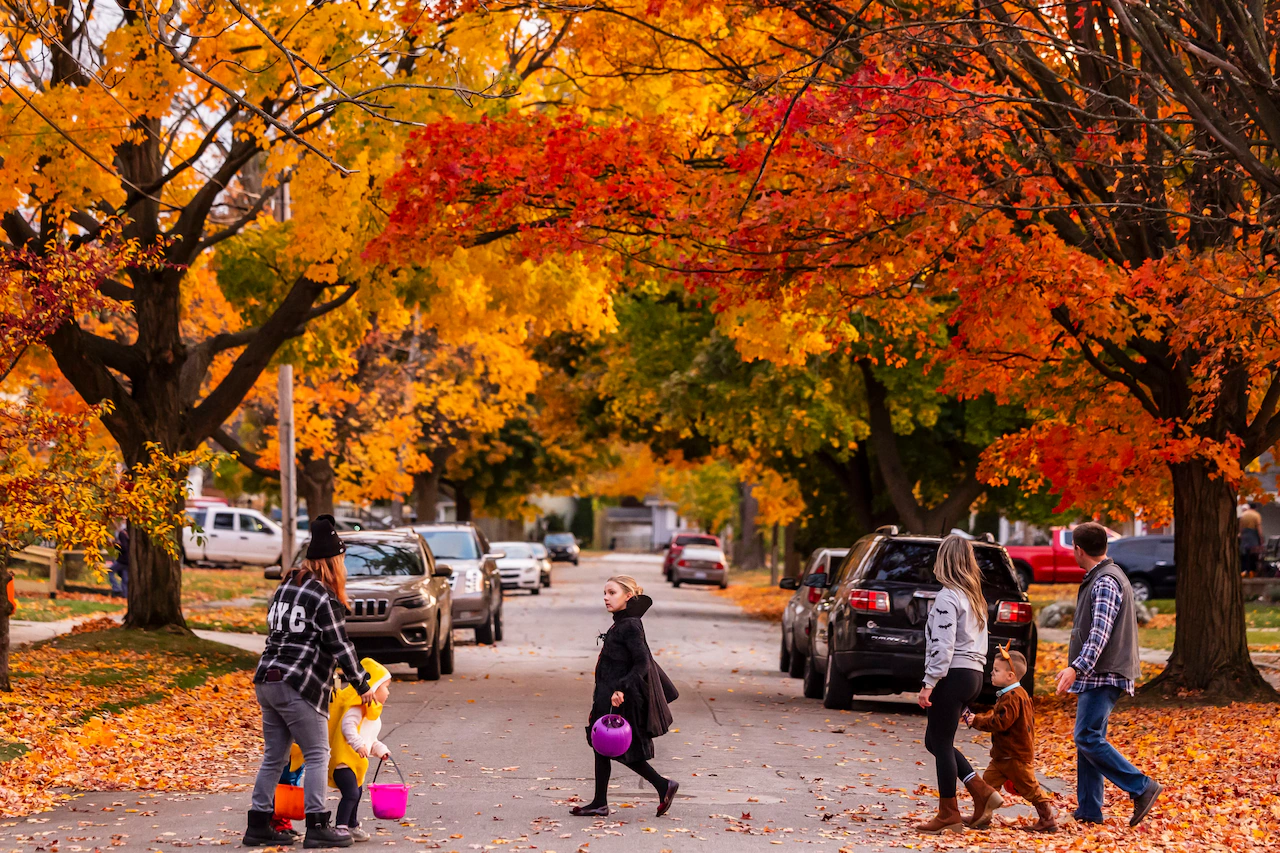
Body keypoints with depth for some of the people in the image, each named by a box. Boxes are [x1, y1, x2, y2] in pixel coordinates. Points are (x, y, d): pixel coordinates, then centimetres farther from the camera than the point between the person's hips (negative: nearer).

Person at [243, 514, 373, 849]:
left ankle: (258, 825, 13)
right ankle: (316, 827, -3)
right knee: (317, 755, -1)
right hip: (299, 686, -8)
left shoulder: (285, 586, 15)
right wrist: (362, 684, 2)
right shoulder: (324, 598, -9)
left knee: (274, 756, 12)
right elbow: (340, 646, -9)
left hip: (267, 680, 8)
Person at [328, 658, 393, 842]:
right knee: (351, 793, -20)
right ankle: (340, 827, -23)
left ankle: (352, 826, 35)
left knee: (356, 793, 21)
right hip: (343, 757, -11)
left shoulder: (371, 712, 21)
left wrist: (380, 749, 17)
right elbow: (348, 725, -30)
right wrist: (358, 744, -38)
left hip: (355, 762, 11)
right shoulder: (357, 708, -14)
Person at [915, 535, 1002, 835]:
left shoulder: (948, 597, -12)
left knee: (941, 743, -1)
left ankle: (948, 815, 2)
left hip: (952, 675, -9)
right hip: (973, 675, 9)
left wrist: (928, 683, -18)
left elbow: (943, 646, -19)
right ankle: (982, 791, 9)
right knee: (935, 740, 17)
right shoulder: (975, 597, 16)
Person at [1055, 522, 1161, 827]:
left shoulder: (1105, 582, -14)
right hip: (1095, 676, 11)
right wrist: (1079, 670, 31)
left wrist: (1077, 668, -34)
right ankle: (1089, 810, 10)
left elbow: (1100, 633, -25)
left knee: (1088, 738, -16)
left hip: (1103, 676, -11)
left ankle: (1141, 787, -16)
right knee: (1087, 740, 9)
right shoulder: (1099, 578, 19)